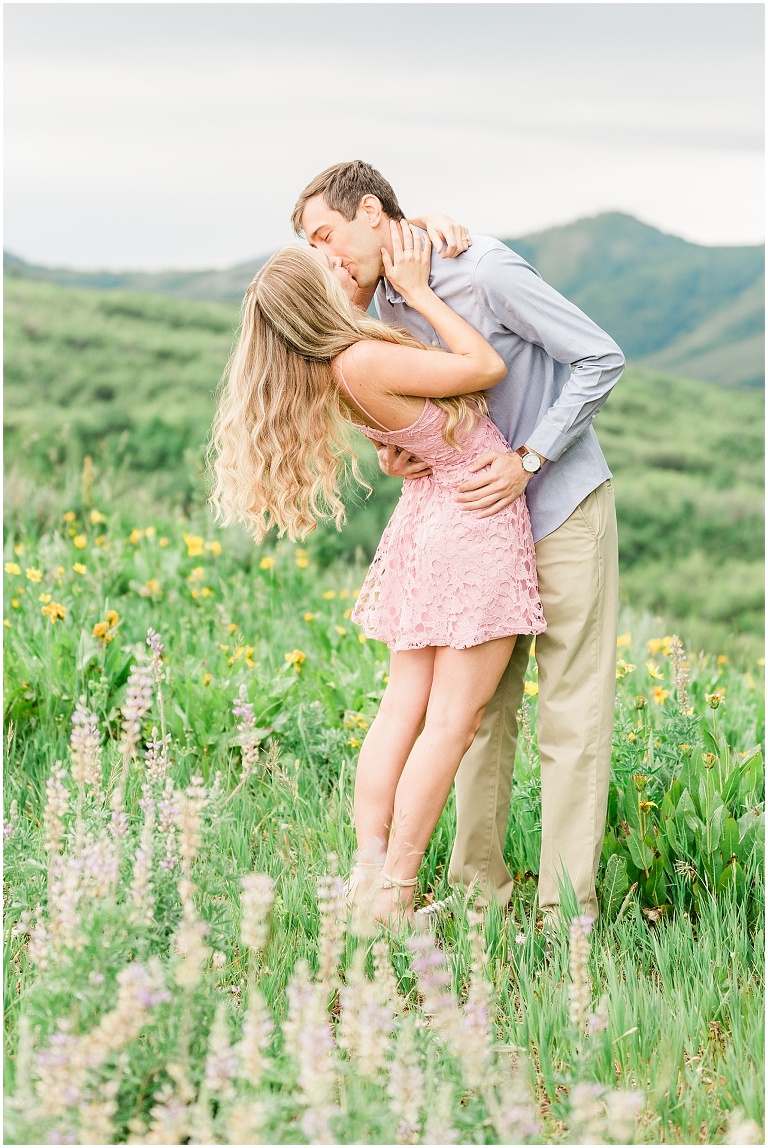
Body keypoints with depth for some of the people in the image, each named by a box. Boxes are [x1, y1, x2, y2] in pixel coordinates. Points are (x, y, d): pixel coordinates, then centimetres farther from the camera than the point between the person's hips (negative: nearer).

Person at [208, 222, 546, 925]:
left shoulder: (330, 366, 2)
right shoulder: (364, 361, -24)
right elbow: (489, 368, -17)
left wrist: (431, 246, 2)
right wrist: (418, 291, -12)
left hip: (433, 516, 9)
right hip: (479, 525, -9)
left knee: (404, 705, 10)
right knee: (452, 718, -2)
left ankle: (368, 869, 11)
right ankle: (393, 893, 0)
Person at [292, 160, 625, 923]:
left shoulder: (488, 274, -19)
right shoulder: (382, 304, 3)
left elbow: (601, 359, -16)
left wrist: (526, 461, -20)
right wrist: (393, 454, -7)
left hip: (563, 507, -7)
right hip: (485, 515, 7)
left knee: (573, 710, -5)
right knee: (482, 702, 8)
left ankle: (565, 907, -2)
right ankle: (478, 884, 15)